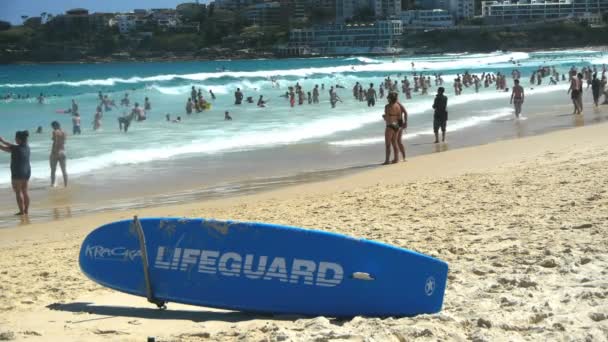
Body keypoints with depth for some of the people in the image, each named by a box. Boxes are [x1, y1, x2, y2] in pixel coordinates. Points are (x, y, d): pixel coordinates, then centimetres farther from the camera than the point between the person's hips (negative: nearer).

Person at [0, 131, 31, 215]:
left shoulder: (16, 149, -20)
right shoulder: (27, 147, 3)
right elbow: (12, 146, 17)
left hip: (17, 173, -8)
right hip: (27, 172, 8)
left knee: (18, 192, 1)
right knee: (25, 191, 15)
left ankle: (22, 211, 0)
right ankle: (26, 209, 19)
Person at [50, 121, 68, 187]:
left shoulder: (55, 132, -13)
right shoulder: (63, 132, 6)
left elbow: (55, 143, -18)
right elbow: (63, 143, 10)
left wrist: (52, 153, -17)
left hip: (56, 152, -6)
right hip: (63, 152, 6)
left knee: (53, 170, 4)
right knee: (64, 170, 9)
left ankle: (52, 184, 3)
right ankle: (65, 184, 10)